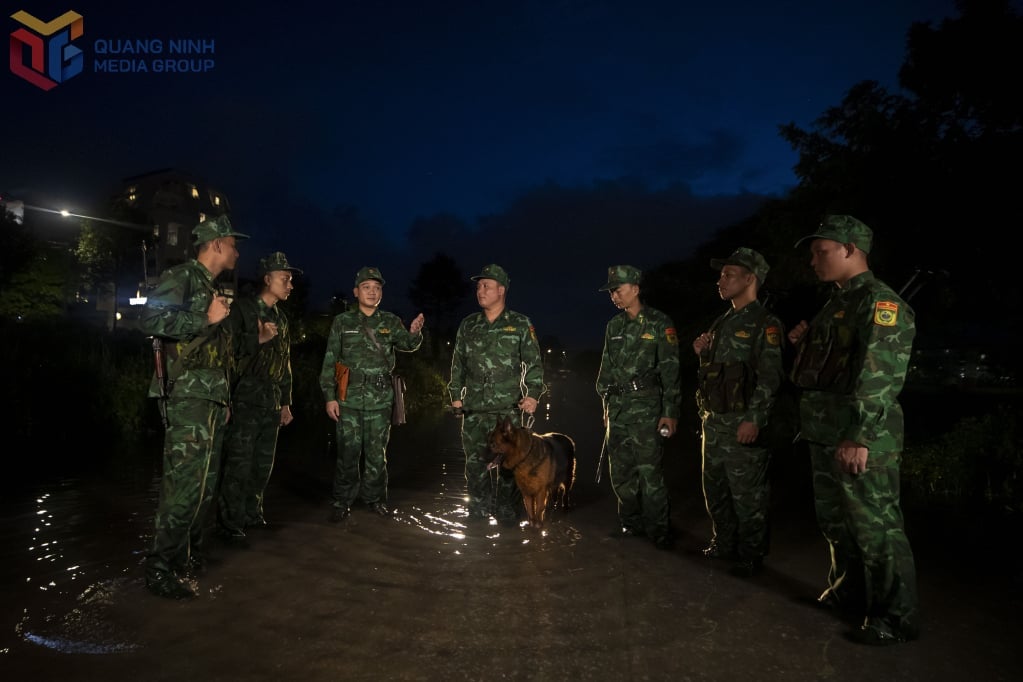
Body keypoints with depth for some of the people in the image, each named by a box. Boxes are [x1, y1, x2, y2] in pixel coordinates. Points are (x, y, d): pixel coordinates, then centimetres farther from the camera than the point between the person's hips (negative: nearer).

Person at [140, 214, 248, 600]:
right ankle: (160, 568, -2)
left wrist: (225, 400, 24)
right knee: (184, 482, -10)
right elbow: (151, 320, -21)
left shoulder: (211, 289, 24)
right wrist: (206, 319, -17)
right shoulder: (180, 276, -4)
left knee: (205, 482, 13)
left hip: (211, 399, 10)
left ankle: (188, 555, 24)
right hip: (188, 397, -10)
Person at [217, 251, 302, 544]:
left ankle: (253, 513, 24)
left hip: (272, 402, 7)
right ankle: (231, 523, 5)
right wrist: (258, 339, -21)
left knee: (263, 463, 11)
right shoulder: (242, 308, -3)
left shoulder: (281, 318, 17)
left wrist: (286, 402, 19)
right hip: (246, 398, -7)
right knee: (239, 462, -5)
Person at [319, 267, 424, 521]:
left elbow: (407, 344, -10)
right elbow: (330, 362, 3)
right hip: (349, 398, -1)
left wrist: (414, 333, -34)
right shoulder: (342, 322, 3)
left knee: (377, 453, 9)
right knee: (348, 452, 2)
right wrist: (330, 396, -3)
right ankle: (342, 501, 16)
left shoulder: (390, 322, 6)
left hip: (380, 399, 1)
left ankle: (374, 498, 24)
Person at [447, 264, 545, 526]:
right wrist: (456, 395, 11)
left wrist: (533, 393, -10)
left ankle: (507, 514, 13)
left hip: (508, 408, -3)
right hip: (474, 409, 3)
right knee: (475, 461, 7)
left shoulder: (521, 325, 2)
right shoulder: (468, 325, 12)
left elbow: (534, 363, 1)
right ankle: (478, 511, 21)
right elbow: (458, 363, 16)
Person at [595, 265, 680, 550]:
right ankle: (631, 523, 24)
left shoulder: (659, 323, -5)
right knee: (620, 471, 10)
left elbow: (670, 371, -9)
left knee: (649, 471, -8)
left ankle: (659, 530, 5)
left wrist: (670, 412, -14)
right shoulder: (614, 325, 14)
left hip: (645, 407, -6)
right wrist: (606, 405, 15)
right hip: (617, 408, 6)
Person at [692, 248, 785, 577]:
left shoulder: (764, 323, -9)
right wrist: (702, 352, 4)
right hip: (713, 420, 9)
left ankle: (750, 556, 15)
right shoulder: (722, 322, 16)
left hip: (742, 423, -8)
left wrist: (754, 420, -22)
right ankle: (723, 544, 31)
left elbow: (769, 377, -17)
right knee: (714, 487, 16)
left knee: (747, 494, 1)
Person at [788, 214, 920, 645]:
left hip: (860, 441, -10)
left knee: (876, 528, 1)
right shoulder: (837, 302, 17)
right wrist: (805, 342, 8)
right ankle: (849, 591, 36)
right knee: (835, 520, 20)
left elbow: (878, 375, -22)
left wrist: (858, 436, -25)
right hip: (825, 435, 10)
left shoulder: (879, 302, -13)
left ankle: (896, 617, 15)